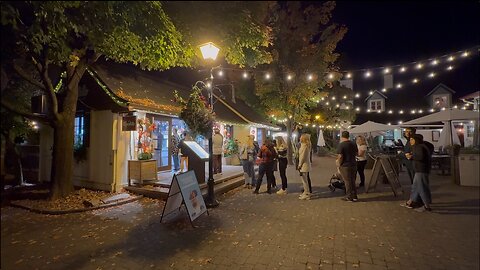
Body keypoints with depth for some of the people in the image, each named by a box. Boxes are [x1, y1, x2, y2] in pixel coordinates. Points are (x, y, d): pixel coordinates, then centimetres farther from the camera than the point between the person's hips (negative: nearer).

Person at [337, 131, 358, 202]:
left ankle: (349, 197, 11)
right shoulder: (353, 144, 5)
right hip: (353, 164, 7)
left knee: (347, 181, 3)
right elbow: (356, 153, 17)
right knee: (352, 181, 17)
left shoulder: (341, 145, -17)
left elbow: (340, 156, -22)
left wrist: (339, 164, -10)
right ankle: (354, 196, 25)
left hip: (345, 166, -7)